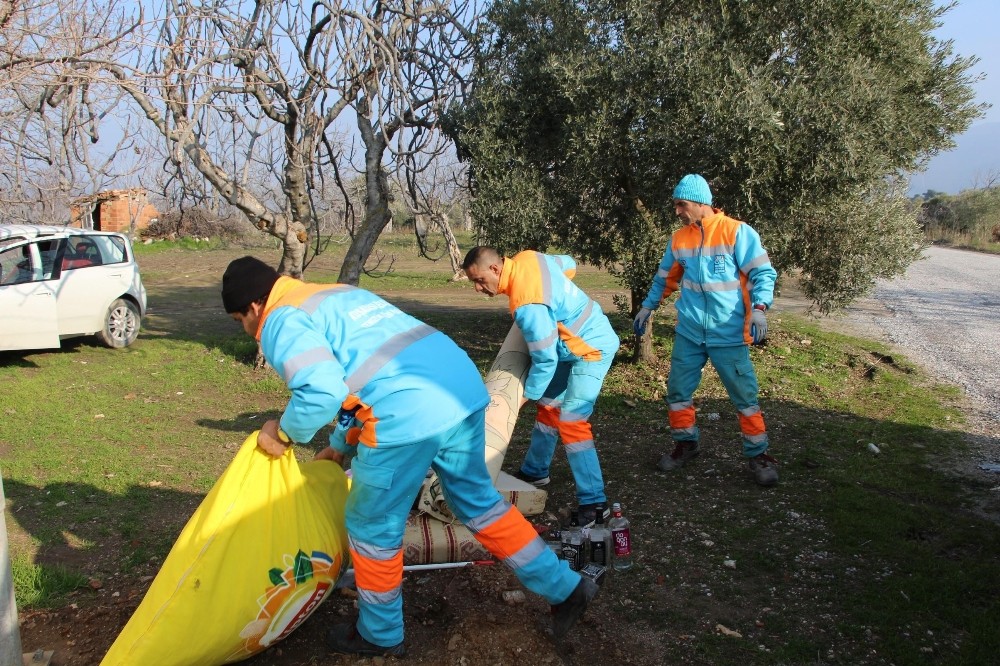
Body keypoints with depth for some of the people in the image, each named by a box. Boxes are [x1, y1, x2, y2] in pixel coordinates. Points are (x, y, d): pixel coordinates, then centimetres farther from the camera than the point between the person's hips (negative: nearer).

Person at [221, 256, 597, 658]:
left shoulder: (279, 322, 2)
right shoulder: (335, 296, 29)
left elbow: (321, 392, -16)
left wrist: (284, 433, 3)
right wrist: (342, 446, 41)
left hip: (410, 414, -9)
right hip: (464, 385, 9)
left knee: (372, 528, 14)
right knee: (479, 501, 25)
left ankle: (380, 635, 34)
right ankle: (565, 588, 32)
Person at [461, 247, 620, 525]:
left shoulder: (527, 306, -32)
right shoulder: (527, 258, -6)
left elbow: (545, 360, -25)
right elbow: (569, 264, 14)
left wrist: (527, 395, -12)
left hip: (592, 348, -10)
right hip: (572, 344, 10)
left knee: (571, 421, -14)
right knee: (549, 406, 18)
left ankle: (593, 501, -10)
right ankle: (534, 471, 34)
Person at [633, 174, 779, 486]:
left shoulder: (736, 232, -10)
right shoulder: (679, 238, 6)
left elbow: (762, 273, -10)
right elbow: (665, 278, 20)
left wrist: (758, 308, -24)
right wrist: (647, 307, 19)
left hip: (729, 334, -5)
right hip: (688, 332, 5)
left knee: (745, 396, 2)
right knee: (678, 390, 9)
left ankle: (758, 454, 17)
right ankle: (686, 443, 28)